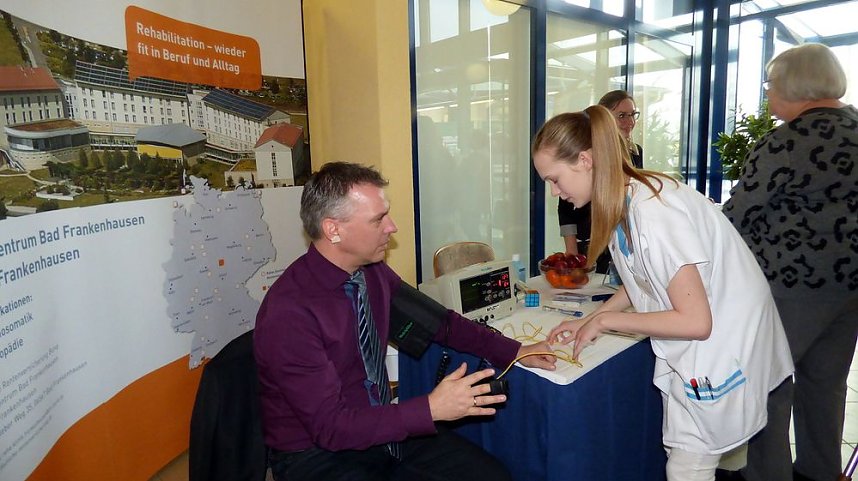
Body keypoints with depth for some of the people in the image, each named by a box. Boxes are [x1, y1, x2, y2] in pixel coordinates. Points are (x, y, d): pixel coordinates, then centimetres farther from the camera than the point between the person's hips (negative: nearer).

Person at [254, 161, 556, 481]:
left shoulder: (374, 272, -5)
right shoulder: (289, 313, -25)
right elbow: (330, 425, -24)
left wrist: (514, 352, 1)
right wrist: (431, 409, -30)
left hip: (381, 426, 6)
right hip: (317, 454, -5)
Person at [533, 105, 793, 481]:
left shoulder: (654, 213, -30)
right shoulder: (623, 199, -2)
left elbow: (695, 321, -26)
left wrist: (604, 320, -18)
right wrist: (587, 320, 2)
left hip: (722, 347, -8)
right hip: (687, 350, 8)